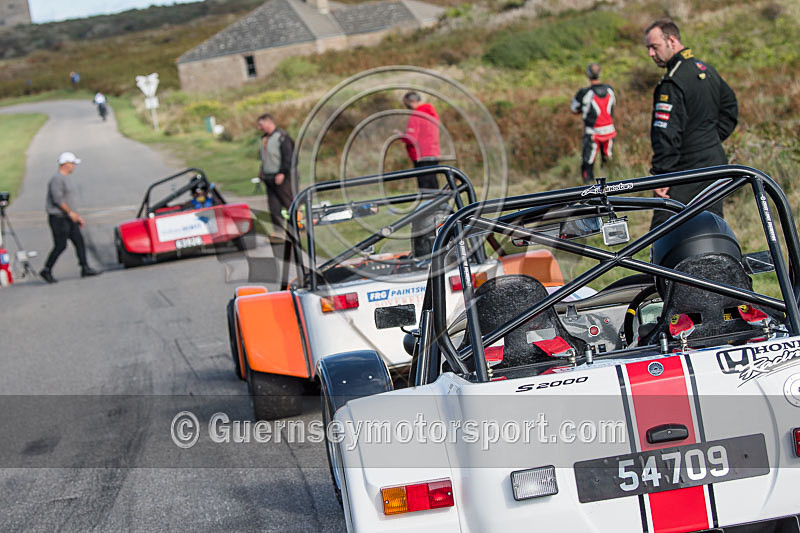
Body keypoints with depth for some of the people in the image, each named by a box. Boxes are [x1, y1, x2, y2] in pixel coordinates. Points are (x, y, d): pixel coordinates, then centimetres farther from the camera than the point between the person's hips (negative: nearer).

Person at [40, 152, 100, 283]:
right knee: (60, 246, -6)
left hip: (67, 218, 10)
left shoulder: (64, 179, 18)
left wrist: (77, 216, 21)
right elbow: (57, 199, -24)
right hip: (58, 218, -10)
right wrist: (70, 212, -19)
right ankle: (46, 270, 5)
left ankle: (85, 268, 2)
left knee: (79, 241, 2)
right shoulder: (57, 179, -15)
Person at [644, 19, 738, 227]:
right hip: (715, 163, 9)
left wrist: (660, 174, -20)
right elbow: (730, 108, 24)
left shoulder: (672, 82, -17)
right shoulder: (706, 69, 12)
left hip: (687, 171, -9)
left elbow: (667, 133, -21)